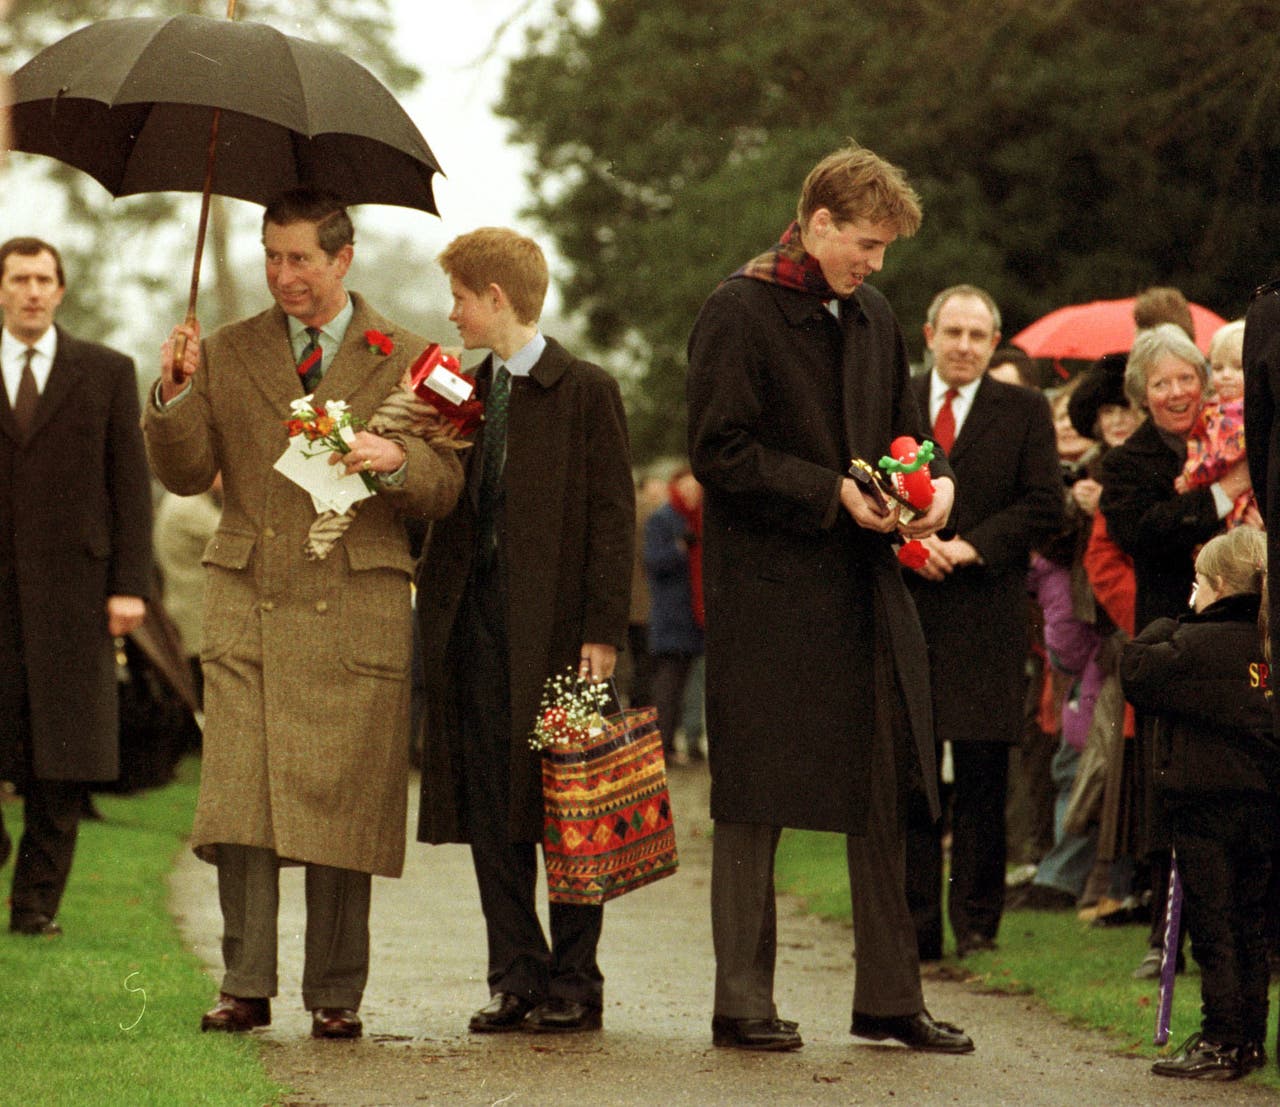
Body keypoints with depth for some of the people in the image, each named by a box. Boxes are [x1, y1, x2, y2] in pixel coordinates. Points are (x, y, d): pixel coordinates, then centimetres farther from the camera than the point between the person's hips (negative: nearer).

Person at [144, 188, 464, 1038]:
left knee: (342, 802, -3)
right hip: (249, 605, 2)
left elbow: (447, 488, 6)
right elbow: (187, 474, 7)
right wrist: (175, 397, -10)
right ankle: (246, 987, -1)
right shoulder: (227, 354, 13)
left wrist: (397, 461, -14)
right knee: (238, 801, -6)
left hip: (356, 609, -1)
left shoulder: (405, 359, 9)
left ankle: (336, 994, 5)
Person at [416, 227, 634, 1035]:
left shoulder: (586, 391, -3)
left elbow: (613, 516, -6)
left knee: (563, 811, 0)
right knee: (493, 816, 5)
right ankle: (518, 980, 10)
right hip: (477, 626, 6)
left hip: (556, 629, -6)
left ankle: (574, 984, 7)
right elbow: (447, 506, 16)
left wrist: (603, 630, -12)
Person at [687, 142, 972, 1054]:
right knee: (755, 803, 0)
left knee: (884, 799, 8)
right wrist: (833, 492, -19)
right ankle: (743, 1003, 7)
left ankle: (890, 998, 15)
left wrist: (934, 480, 0)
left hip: (866, 591, 7)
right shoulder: (739, 313, -8)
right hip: (767, 594, -7)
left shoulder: (873, 318, 13)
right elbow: (719, 451, -13)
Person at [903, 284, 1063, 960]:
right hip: (907, 608, 1)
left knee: (982, 778, 0)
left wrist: (970, 546, -11)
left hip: (986, 618, -1)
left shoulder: (1025, 412, 8)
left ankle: (976, 922, 7)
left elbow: (1045, 505, 0)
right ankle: (916, 925, 5)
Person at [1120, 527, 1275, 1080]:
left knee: (1211, 926, -1)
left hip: (1207, 804, -7)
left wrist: (1161, 629, 6)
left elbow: (1138, 672, -8)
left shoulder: (1200, 643, -14)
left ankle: (1221, 1044, -1)